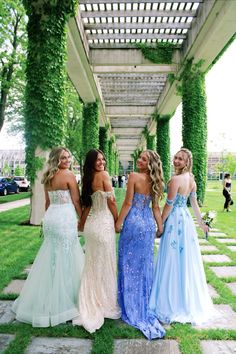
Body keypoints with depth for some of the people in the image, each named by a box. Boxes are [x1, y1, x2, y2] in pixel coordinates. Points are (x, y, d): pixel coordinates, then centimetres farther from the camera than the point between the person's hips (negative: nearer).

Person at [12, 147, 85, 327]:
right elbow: (77, 201, -9)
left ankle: (44, 303, 32)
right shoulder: (69, 175, -10)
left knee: (50, 259, 19)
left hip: (50, 218, 8)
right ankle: (62, 303, 15)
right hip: (65, 219, -8)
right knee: (66, 260, 3)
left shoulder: (48, 177, 12)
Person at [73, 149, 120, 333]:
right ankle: (106, 305, 22)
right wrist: (118, 221, 0)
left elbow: (86, 205, 13)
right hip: (104, 223, -7)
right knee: (105, 265, 6)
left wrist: (82, 224, 19)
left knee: (92, 265, 17)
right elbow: (111, 201, -12)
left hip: (91, 224, 7)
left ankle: (90, 304, 29)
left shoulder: (87, 179, 10)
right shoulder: (104, 174, -11)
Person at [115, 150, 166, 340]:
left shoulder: (134, 176, -14)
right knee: (145, 264, 17)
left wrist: (118, 222, -5)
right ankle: (145, 305, 32)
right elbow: (156, 208, 5)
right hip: (148, 224, 6)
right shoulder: (154, 181, 3)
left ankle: (131, 306, 21)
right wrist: (160, 226, 11)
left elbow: (128, 203, -14)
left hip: (133, 222, -6)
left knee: (130, 263, 8)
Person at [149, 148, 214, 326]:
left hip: (175, 220, -8)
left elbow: (169, 205, -16)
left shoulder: (175, 180, -19)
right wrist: (201, 222, 21)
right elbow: (194, 203, 11)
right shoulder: (191, 179, 6)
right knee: (187, 261, 18)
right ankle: (191, 302, 34)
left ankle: (174, 304, 17)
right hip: (187, 218, 8)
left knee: (174, 261, 3)